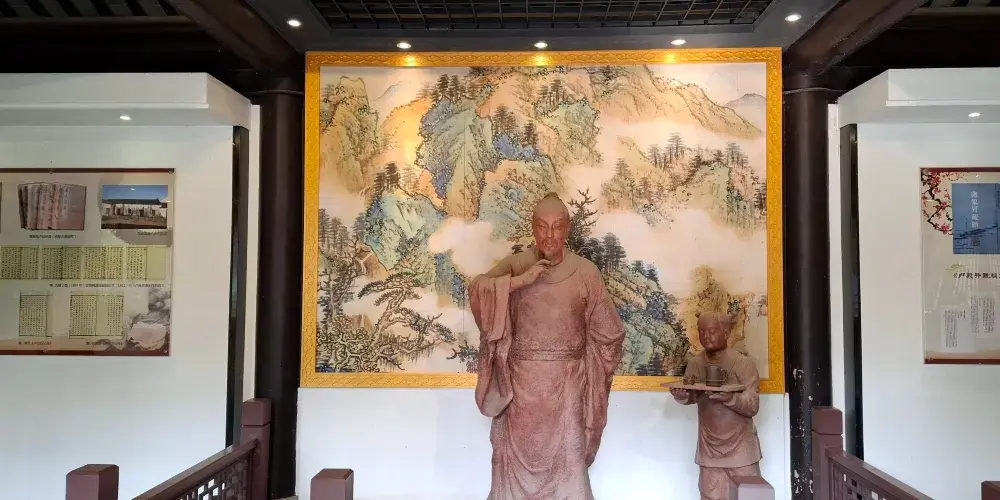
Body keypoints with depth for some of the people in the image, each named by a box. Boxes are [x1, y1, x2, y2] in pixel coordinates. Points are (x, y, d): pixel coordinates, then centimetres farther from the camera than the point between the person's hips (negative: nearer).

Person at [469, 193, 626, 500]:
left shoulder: (586, 272, -3)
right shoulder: (515, 265, -2)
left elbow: (608, 331, 4)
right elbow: (476, 290, -18)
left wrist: (592, 373, 7)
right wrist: (521, 280, -24)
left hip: (566, 382, 0)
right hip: (522, 380, 1)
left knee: (566, 460, 7)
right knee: (518, 456, 11)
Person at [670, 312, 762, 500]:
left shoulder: (744, 363, -11)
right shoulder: (695, 364, 0)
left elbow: (752, 406, -15)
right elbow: (692, 396, 1)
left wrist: (730, 398, -36)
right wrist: (681, 396, -22)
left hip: (741, 449, -3)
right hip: (710, 449, 3)